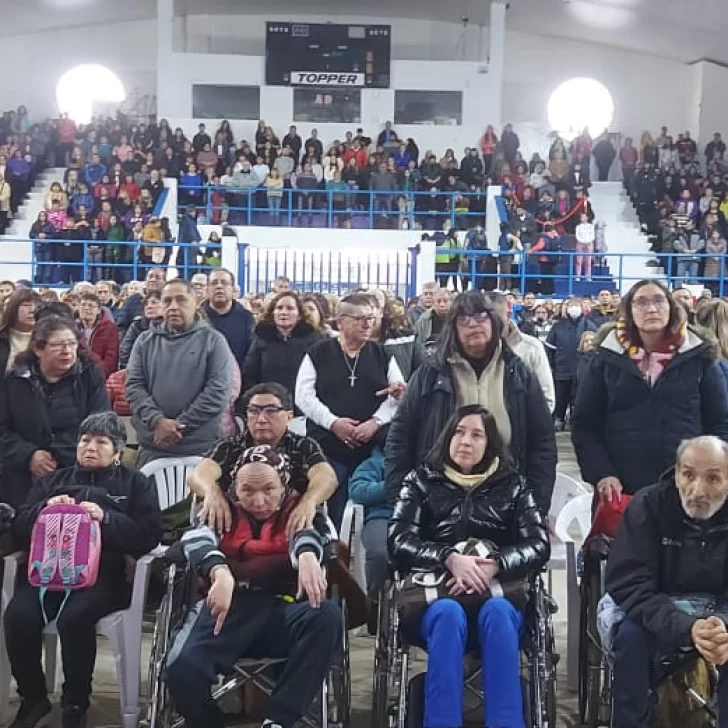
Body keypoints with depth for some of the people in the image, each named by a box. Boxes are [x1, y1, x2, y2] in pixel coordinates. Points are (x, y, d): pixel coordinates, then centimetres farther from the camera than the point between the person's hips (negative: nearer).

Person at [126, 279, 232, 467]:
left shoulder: (213, 340, -1)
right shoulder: (146, 340, 10)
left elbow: (218, 391, -9)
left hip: (200, 448, -3)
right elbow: (134, 385, 2)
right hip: (151, 446, 3)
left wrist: (179, 425, -13)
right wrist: (156, 420, -14)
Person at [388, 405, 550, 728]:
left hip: (497, 595, 1)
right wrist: (450, 559, -17)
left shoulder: (512, 484, 15)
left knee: (497, 612, -35)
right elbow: (398, 543, 0)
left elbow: (538, 545, 3)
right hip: (433, 596, 0)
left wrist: (494, 566, -16)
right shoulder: (421, 480, 13)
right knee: (449, 614, -35)